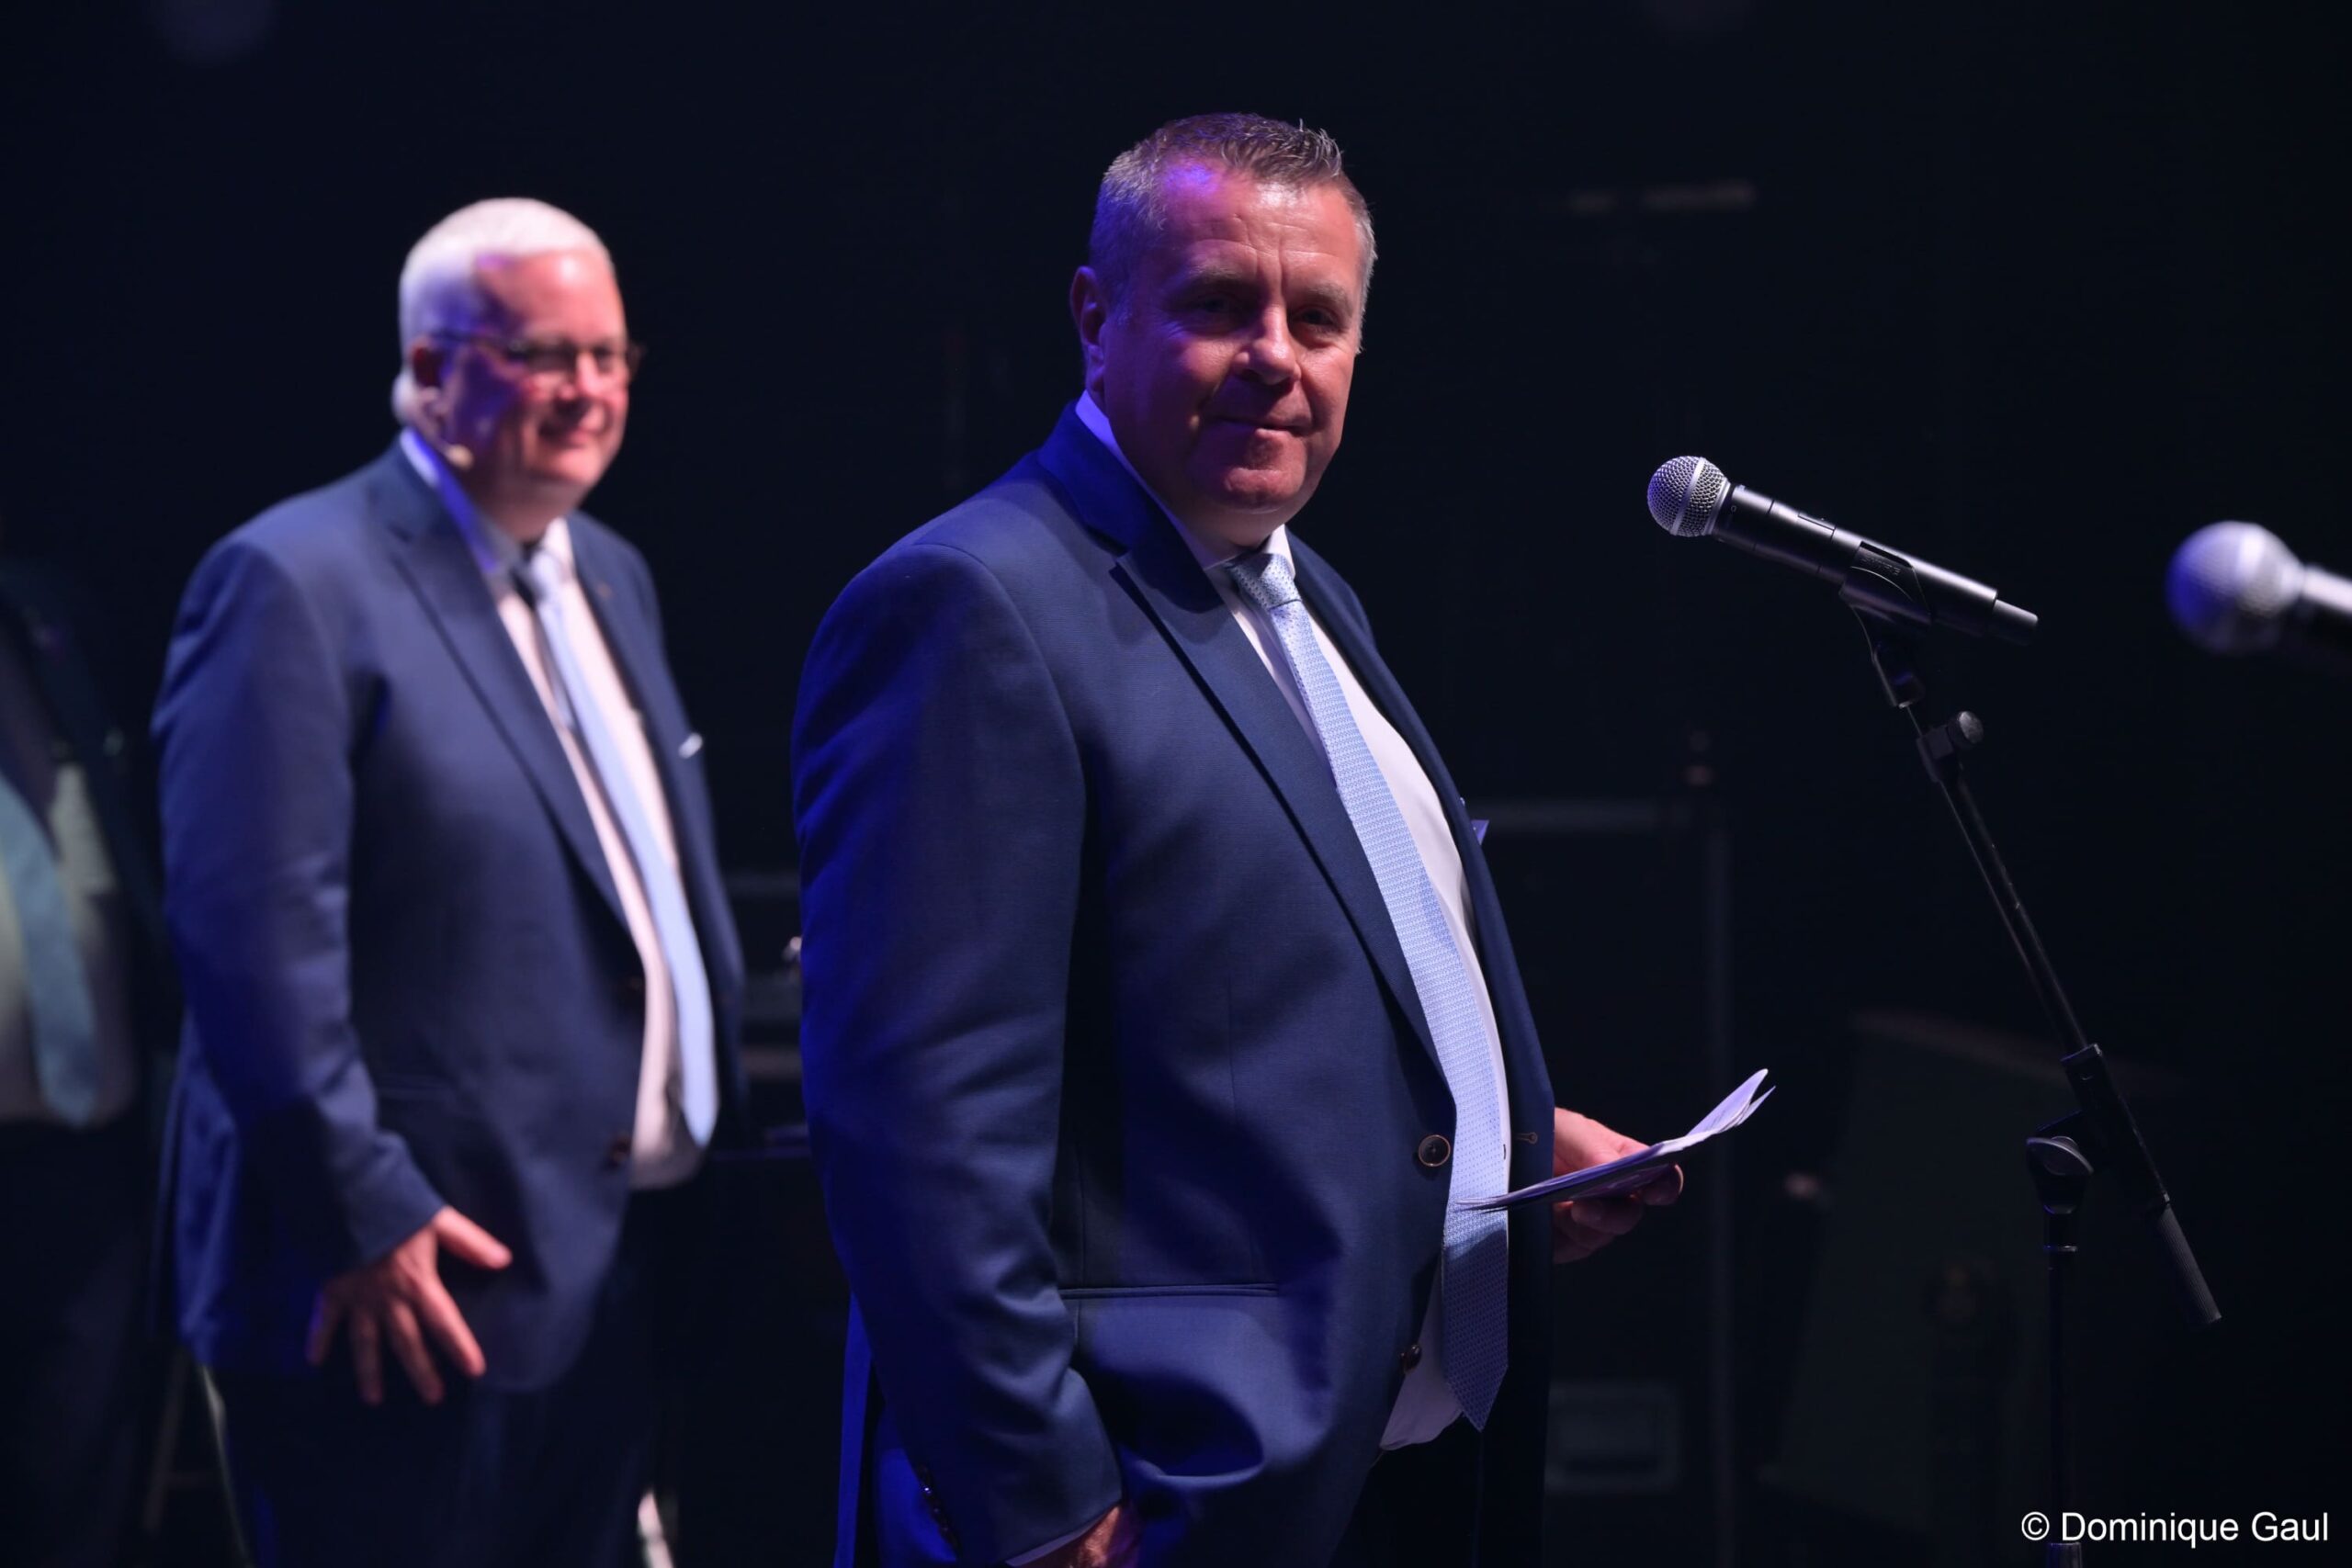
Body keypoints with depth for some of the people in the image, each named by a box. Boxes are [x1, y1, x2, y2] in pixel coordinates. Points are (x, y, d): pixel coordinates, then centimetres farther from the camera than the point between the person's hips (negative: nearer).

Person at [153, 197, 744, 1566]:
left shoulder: (611, 577, 16)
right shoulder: (294, 583, -11)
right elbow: (256, 932, -18)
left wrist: (705, 1135, 16)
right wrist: (360, 1221, -20)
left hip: (624, 1279, 8)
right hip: (417, 1294, -8)